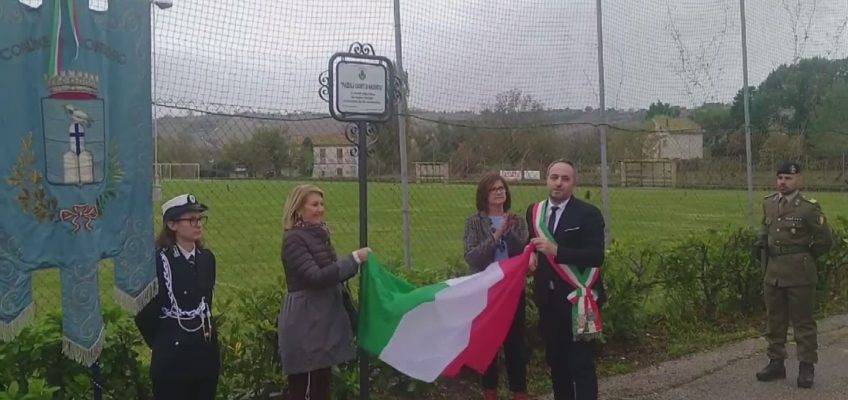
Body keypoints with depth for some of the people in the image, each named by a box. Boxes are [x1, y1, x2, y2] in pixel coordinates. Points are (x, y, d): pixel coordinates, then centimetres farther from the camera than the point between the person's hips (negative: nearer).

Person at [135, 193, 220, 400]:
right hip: (173, 356, -6)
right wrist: (161, 343, 1)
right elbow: (143, 312, -10)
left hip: (206, 353, 6)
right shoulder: (158, 261, -12)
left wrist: (207, 334, 14)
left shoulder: (207, 258, 7)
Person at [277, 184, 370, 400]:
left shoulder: (320, 234, 14)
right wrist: (354, 259, -22)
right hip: (304, 323, -9)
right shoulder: (293, 239, -13)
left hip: (324, 318, 9)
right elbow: (315, 277, -23)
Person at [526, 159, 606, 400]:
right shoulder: (534, 211, 8)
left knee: (581, 364, -4)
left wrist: (556, 251, -28)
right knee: (556, 361, 14)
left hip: (577, 299, -5)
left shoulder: (588, 213, -9)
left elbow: (596, 256, -18)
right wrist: (532, 254, -4)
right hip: (548, 300, 5)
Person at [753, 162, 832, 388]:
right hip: (772, 272, 6)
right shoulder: (768, 203, 7)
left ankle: (806, 367, 14)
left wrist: (803, 258, 0)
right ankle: (776, 363, 24)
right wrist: (761, 239, 5)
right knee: (774, 319, 13)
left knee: (803, 321, 4)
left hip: (799, 274, -6)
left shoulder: (808, 207, -10)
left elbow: (824, 240, -3)